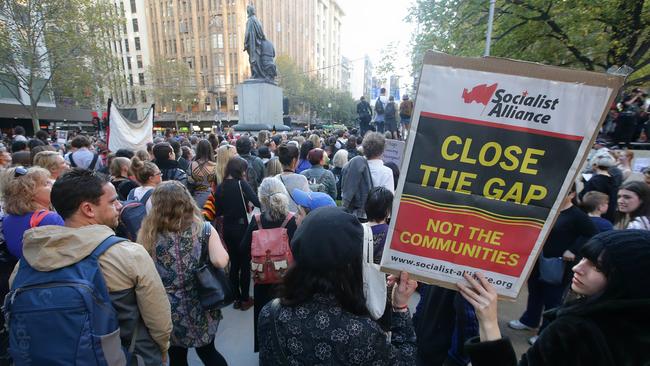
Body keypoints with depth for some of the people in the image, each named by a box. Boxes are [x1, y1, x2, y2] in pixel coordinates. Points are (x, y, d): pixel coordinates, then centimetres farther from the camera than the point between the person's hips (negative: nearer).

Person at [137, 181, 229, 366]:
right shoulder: (204, 228, -14)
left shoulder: (148, 233, -13)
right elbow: (221, 262, -24)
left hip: (168, 310, 1)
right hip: (200, 306, 0)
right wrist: (219, 246, -3)